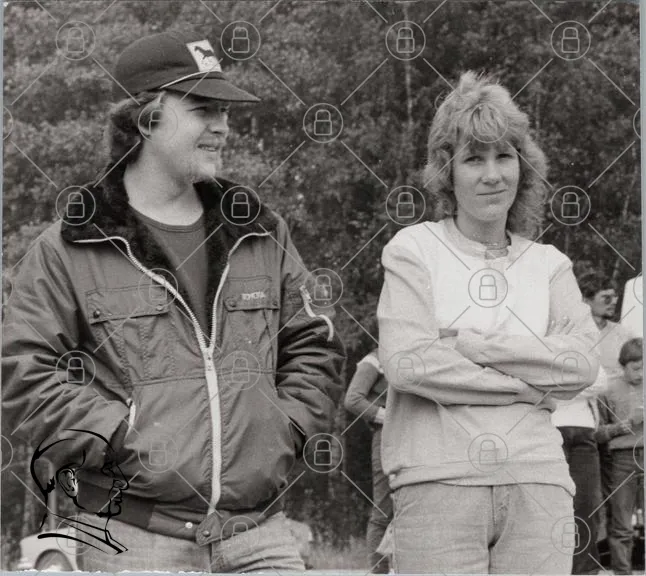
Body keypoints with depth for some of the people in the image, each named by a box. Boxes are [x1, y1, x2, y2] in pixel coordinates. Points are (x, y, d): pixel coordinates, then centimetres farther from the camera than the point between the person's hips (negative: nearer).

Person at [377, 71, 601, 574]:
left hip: (537, 481, 3)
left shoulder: (548, 264, 16)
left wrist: (470, 344, -9)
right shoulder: (412, 249, 6)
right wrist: (530, 386, -4)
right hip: (438, 480, -3)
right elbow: (407, 362, -8)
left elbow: (583, 363, 0)